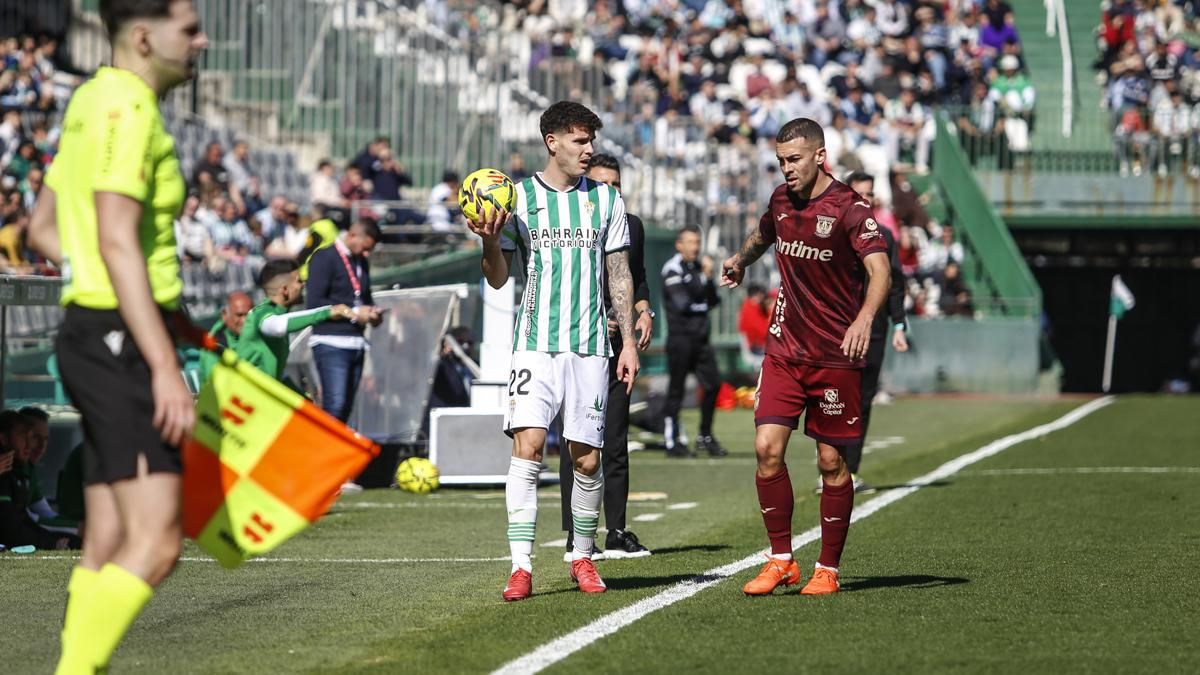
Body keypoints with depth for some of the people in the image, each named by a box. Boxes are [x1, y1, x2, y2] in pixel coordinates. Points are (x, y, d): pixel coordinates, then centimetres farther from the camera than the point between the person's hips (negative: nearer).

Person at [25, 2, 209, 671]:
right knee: (155, 542, -14)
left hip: (95, 335, 10)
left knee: (109, 544, 10)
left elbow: (44, 229, 22)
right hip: (121, 341, -10)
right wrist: (165, 366, -25)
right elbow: (117, 243, -22)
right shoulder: (128, 110, -14)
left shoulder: (95, 101, 16)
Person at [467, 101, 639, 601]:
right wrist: (490, 241, -14)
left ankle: (583, 558, 21)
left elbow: (619, 275, 14)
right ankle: (521, 566, -16)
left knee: (587, 458, 2)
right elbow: (498, 279, 6)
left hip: (590, 345, 2)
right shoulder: (518, 197, 4)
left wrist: (628, 340, 8)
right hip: (535, 341, -2)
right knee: (527, 445, -15)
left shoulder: (606, 199, 9)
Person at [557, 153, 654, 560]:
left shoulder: (631, 226, 14)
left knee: (616, 442, 7)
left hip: (619, 344, 5)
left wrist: (644, 311, 7)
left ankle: (616, 532, 12)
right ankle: (575, 537, -2)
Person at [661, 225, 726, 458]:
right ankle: (672, 443, 0)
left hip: (700, 338, 7)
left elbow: (713, 300, 9)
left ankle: (705, 437, 18)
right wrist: (703, 292, -4)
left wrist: (708, 278, -7)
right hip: (680, 337, -7)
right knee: (676, 389, -4)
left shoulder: (699, 266, 14)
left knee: (712, 384, 6)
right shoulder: (673, 269, -9)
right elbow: (682, 304, -17)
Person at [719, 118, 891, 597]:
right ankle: (780, 560, 3)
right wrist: (740, 260, 43)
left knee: (831, 461, 1)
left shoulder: (849, 209, -13)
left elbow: (879, 270, -26)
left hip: (836, 355, -5)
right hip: (784, 350, 5)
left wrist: (864, 318, -42)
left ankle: (827, 570, 13)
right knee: (767, 448, -8)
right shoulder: (781, 200, 7)